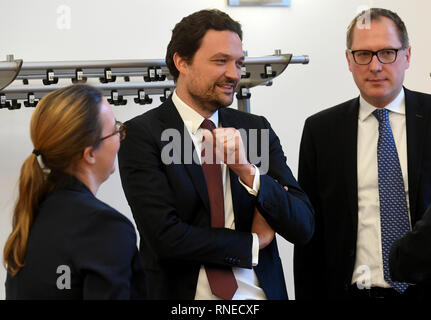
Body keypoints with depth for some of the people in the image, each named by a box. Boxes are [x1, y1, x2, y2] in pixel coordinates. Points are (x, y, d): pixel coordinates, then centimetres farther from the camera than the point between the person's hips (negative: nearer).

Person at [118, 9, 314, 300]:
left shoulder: (256, 129, 0)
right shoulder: (142, 134, -10)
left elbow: (302, 228, -6)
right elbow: (165, 237, -18)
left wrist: (247, 170, -20)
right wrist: (254, 242, -8)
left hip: (262, 291, 3)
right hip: (182, 294, -3)